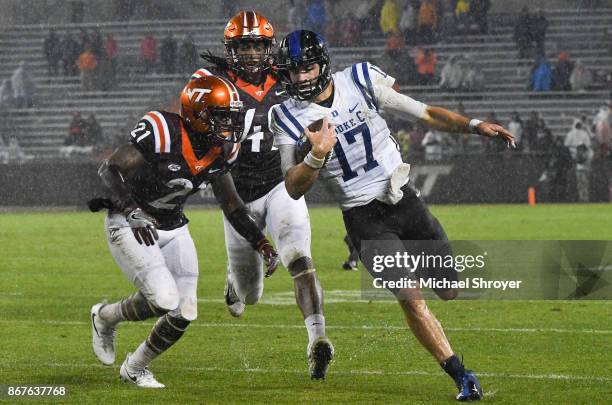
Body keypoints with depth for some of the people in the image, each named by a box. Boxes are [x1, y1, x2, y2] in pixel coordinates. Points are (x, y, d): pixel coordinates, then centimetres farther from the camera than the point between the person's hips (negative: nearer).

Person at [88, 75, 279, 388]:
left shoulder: (221, 150, -4)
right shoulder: (161, 133, -27)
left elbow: (231, 204, 9)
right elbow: (110, 170, -27)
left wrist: (261, 244, 2)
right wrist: (132, 213, -41)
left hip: (172, 229, 7)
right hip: (130, 225, -7)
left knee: (184, 313, -1)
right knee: (164, 300, -23)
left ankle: (135, 368, 22)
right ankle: (106, 317, 8)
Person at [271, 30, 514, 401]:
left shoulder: (361, 81, -5)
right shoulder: (289, 119, -7)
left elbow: (423, 113, 2)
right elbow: (294, 189, -10)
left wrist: (474, 126, -6)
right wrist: (317, 155, -27)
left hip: (405, 200, 2)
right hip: (364, 217, -2)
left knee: (451, 290, 5)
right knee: (412, 299, -15)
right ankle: (461, 377, -5)